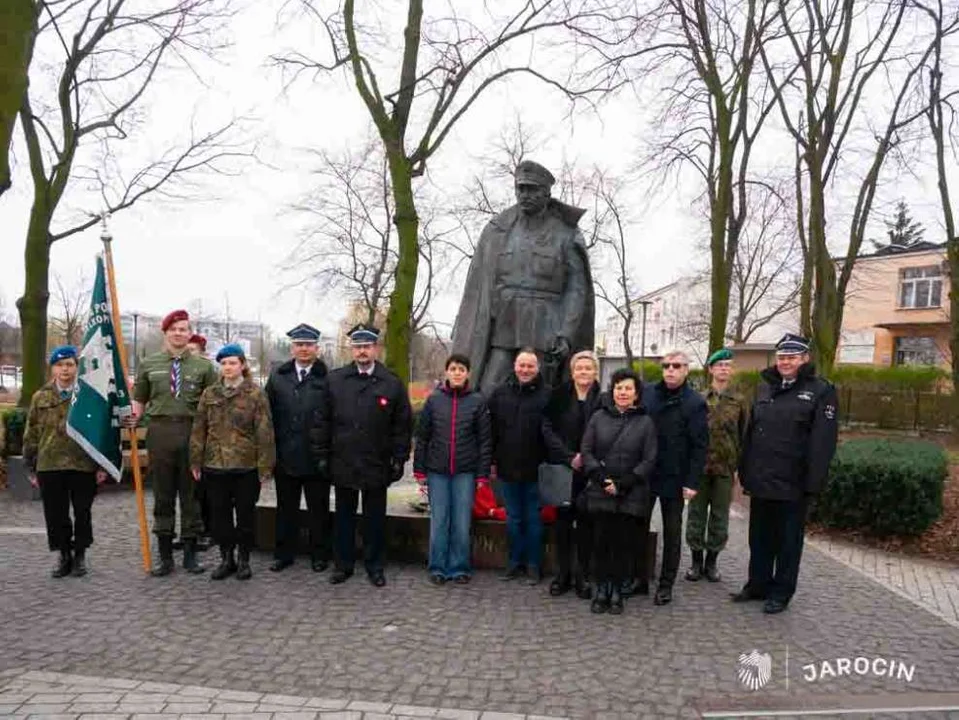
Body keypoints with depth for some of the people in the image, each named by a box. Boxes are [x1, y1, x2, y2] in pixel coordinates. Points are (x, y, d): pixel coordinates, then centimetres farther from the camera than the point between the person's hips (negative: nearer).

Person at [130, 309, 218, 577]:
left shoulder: (203, 366, 4)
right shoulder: (148, 364, 8)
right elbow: (139, 398, 13)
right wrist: (135, 417, -6)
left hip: (193, 432, -1)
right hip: (160, 431, 1)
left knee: (191, 495, 6)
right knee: (162, 496, 8)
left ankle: (190, 555, 18)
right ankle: (165, 557, 19)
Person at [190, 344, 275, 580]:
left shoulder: (256, 394, -4)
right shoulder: (209, 394, 7)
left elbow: (264, 432, -7)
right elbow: (199, 430, 9)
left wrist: (265, 466, -11)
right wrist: (196, 462, 5)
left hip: (246, 466, -3)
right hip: (215, 465, 3)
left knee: (245, 514, 7)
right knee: (220, 514, 11)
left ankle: (244, 560, 21)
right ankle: (226, 558, 25)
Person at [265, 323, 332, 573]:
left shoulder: (327, 378, -5)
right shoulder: (278, 376, 7)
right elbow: (268, 414, 6)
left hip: (316, 457, -3)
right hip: (285, 456, 3)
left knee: (318, 509, 9)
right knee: (286, 508, 15)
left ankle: (320, 555, 22)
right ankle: (284, 553, 27)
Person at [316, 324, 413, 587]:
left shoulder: (392, 384, -1)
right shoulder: (334, 380, 3)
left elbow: (403, 425, 0)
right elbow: (324, 421, 5)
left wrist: (399, 459, -4)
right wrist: (322, 455, 1)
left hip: (377, 466, -1)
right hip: (343, 464, 1)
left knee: (375, 519, 10)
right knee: (344, 516, 13)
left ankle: (375, 566, 24)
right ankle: (343, 565, 27)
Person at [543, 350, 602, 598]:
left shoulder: (603, 399, -1)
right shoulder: (559, 395, 2)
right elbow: (549, 429, -3)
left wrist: (585, 457, -12)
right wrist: (570, 457, -11)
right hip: (562, 467, 1)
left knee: (585, 522, 5)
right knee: (562, 520, 7)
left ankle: (583, 576, 16)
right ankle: (562, 574, 18)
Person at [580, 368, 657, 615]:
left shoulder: (645, 422, 3)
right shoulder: (599, 417, 6)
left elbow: (649, 460, -1)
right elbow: (586, 451, 3)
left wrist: (623, 484, -10)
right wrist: (601, 478, -10)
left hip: (631, 495, -1)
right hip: (600, 493, 1)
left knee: (624, 543, 4)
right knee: (601, 542, 5)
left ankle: (616, 591, 18)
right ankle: (601, 590, 18)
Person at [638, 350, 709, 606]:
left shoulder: (694, 402, -7)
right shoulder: (647, 393, 2)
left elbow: (699, 446, -9)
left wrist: (692, 482, -14)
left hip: (674, 479, -3)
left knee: (672, 533, 10)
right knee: (639, 528, 10)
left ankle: (666, 584, 22)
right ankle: (639, 579, 23)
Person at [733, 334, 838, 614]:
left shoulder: (820, 391, -7)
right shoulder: (765, 387, 11)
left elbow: (823, 442, -12)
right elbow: (750, 432, 12)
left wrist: (813, 483, -17)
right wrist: (745, 472, 9)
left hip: (792, 484, -5)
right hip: (761, 481, 5)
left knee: (788, 540, 8)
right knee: (759, 537, 15)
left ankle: (781, 593, 22)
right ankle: (758, 584, 30)